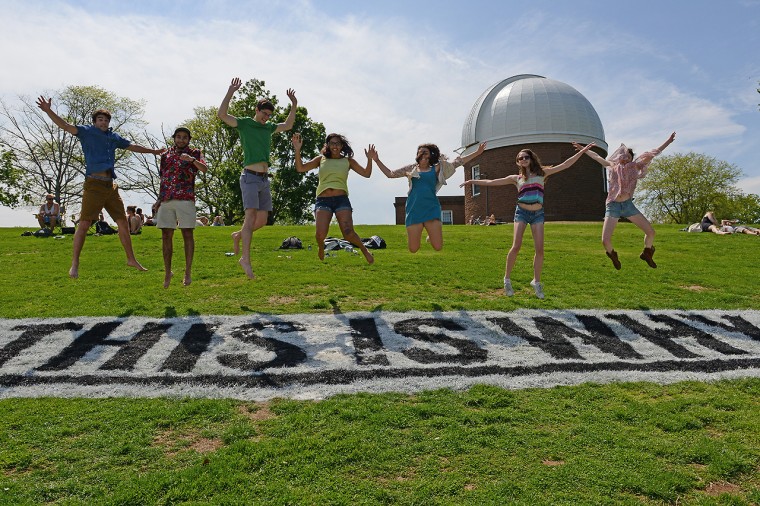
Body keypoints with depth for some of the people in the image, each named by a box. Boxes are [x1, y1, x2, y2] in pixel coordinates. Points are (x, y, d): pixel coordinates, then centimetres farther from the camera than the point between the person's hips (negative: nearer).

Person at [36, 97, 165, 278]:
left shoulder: (114, 137, 19)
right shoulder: (87, 132, 5)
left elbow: (132, 146, 32)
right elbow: (65, 125, -5)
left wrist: (152, 151, 41)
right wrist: (48, 111, -20)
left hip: (110, 186, 6)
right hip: (94, 184, -6)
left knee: (123, 222, 8)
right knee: (84, 224, -8)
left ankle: (131, 259, 19)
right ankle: (75, 264, -2)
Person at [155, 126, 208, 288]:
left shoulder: (195, 153, 8)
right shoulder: (166, 155, 18)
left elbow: (205, 169, -12)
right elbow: (162, 179, 21)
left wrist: (192, 159, -31)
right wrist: (159, 200, 17)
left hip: (185, 199, -4)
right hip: (166, 200, 4)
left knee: (187, 234, -2)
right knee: (166, 236, 4)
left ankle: (188, 272, 4)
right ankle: (167, 272, 14)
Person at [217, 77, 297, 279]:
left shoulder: (268, 127, 18)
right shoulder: (244, 123, 1)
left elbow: (288, 125, 30)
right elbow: (221, 114, -12)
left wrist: (294, 105, 21)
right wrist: (230, 92, -18)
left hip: (265, 179, 7)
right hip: (250, 177, -7)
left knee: (262, 220, 6)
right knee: (251, 216, -15)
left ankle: (238, 235, 31)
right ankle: (246, 259, -14)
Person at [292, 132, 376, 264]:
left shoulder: (348, 161, 14)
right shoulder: (321, 159, 15)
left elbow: (366, 173, 10)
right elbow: (300, 168, 7)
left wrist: (369, 159, -5)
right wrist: (297, 150, -4)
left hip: (341, 200, 0)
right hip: (323, 200, 0)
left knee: (348, 233, -17)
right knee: (320, 234, -19)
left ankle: (364, 250, 13)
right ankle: (321, 248, 18)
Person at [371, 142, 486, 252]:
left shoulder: (436, 169, 12)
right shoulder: (411, 169, 13)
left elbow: (457, 162, 12)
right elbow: (390, 174, 16)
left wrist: (477, 153, 9)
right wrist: (377, 160, 10)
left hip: (431, 210, 0)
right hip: (414, 210, 0)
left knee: (438, 247, -7)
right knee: (413, 249, -4)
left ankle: (431, 236, 30)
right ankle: (417, 235, 34)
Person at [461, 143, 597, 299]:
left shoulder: (542, 173, 12)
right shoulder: (516, 178, 10)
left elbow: (565, 165, 11)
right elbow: (492, 182, 10)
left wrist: (582, 151, 7)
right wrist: (473, 181, 7)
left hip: (538, 214, 1)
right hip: (521, 212, -1)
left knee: (540, 249, -6)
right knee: (516, 247, -14)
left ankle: (536, 282, 8)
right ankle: (507, 279, 0)